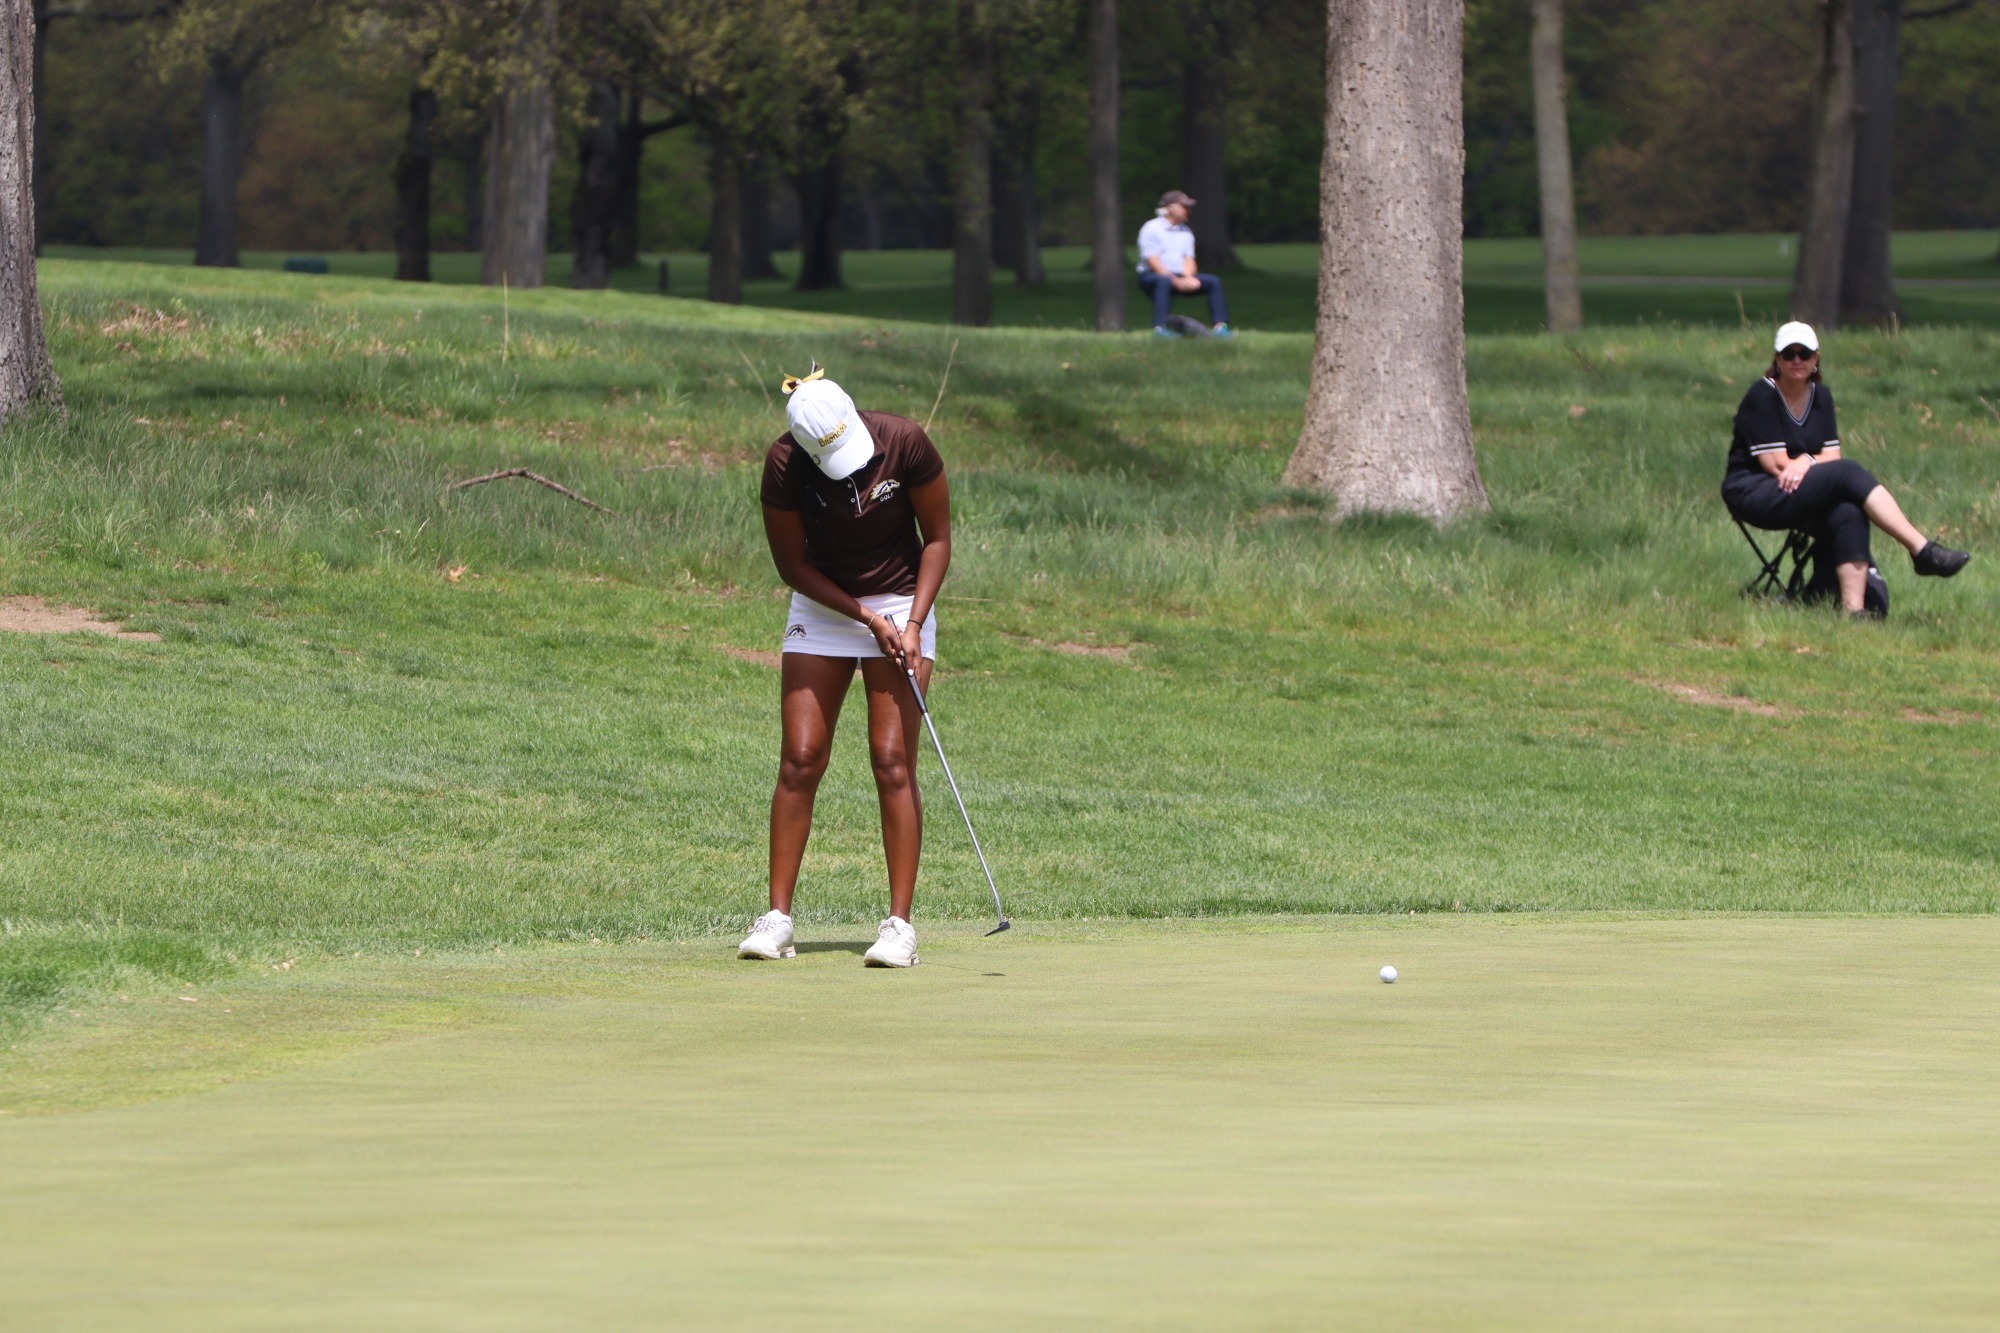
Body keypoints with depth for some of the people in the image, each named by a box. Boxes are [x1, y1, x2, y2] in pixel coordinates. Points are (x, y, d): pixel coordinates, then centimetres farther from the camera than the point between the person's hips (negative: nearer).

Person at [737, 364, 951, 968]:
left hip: (902, 605, -1)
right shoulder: (784, 465, -20)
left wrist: (913, 623, -15)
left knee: (893, 760, -10)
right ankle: (777, 917, 0)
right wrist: (865, 617, -15)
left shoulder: (906, 443, -20)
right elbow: (793, 564, -8)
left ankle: (899, 924, -9)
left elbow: (937, 538, -7)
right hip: (822, 606, 1)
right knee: (800, 760, -5)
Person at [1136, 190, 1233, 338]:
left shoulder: (1185, 231, 16)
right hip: (1152, 275, -6)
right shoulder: (1152, 229, -5)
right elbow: (1152, 262, -14)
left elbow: (1189, 260, 10)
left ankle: (1220, 326, -12)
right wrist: (1175, 281, -22)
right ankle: (1159, 329, -48)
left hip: (1180, 277, 6)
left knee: (1213, 281, -9)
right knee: (1163, 281, -40)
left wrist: (1188, 278, -13)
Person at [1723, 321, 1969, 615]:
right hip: (1754, 494, -6)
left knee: (1847, 513, -29)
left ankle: (1853, 608, -38)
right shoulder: (1761, 397, -8)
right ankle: (1922, 551, -34)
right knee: (1848, 474, -27)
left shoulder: (1820, 396, 12)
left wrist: (1805, 462, -17)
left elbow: (1832, 455, 5)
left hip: (1803, 496, 6)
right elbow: (1776, 464, -13)